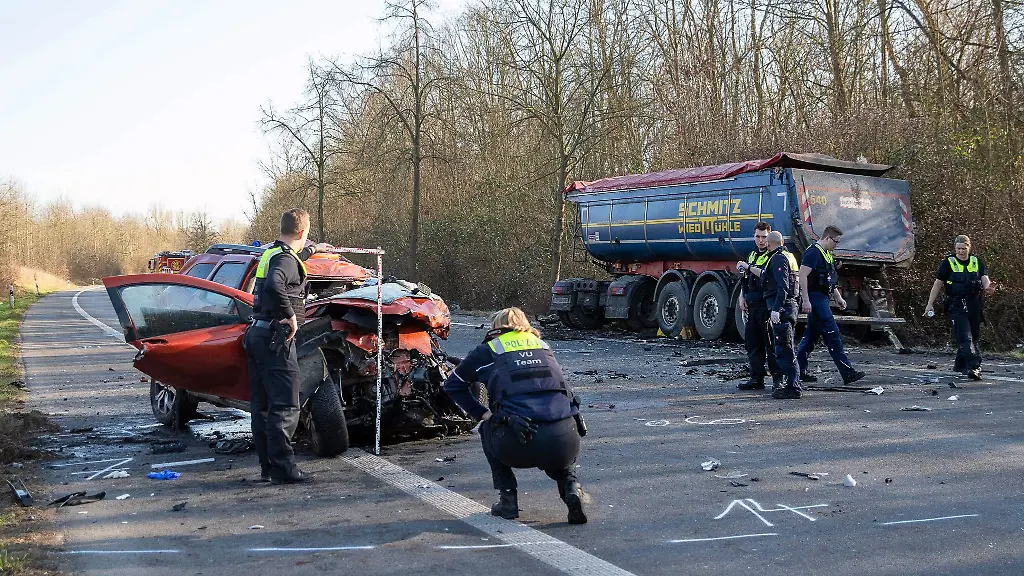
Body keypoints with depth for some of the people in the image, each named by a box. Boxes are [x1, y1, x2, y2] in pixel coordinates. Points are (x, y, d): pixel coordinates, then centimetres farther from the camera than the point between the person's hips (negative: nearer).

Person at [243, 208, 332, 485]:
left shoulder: (270, 253, 17)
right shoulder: (287, 259, -13)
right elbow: (274, 285, -34)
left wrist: (312, 250, 58)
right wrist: (291, 316, -24)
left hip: (255, 334, 10)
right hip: (275, 337, -10)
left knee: (261, 405, 10)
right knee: (285, 406, -8)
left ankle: (267, 467, 16)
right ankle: (283, 469, -8)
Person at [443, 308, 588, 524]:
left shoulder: (488, 350, 18)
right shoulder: (544, 346, 27)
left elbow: (453, 384, 25)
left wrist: (482, 414, 23)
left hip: (519, 446, -3)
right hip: (565, 444, 3)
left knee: (488, 430, 33)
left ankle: (508, 500, 22)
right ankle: (571, 487, 10)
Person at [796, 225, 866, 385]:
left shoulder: (827, 254, 19)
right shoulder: (813, 252, -13)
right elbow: (802, 276, -20)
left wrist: (838, 297, 23)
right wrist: (806, 300, -24)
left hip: (821, 298, 11)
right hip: (815, 298, -11)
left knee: (811, 336, 12)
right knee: (832, 334, -10)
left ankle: (799, 370, 16)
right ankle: (847, 373, -10)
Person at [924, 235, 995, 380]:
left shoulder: (977, 262, 10)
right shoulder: (948, 263, 1)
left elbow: (985, 279, 1)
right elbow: (938, 284, 4)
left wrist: (988, 288, -24)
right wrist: (930, 304, 2)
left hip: (974, 306, 4)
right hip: (956, 306, -4)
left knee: (973, 337, 12)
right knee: (965, 337, -14)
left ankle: (960, 364, 30)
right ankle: (973, 367, -21)